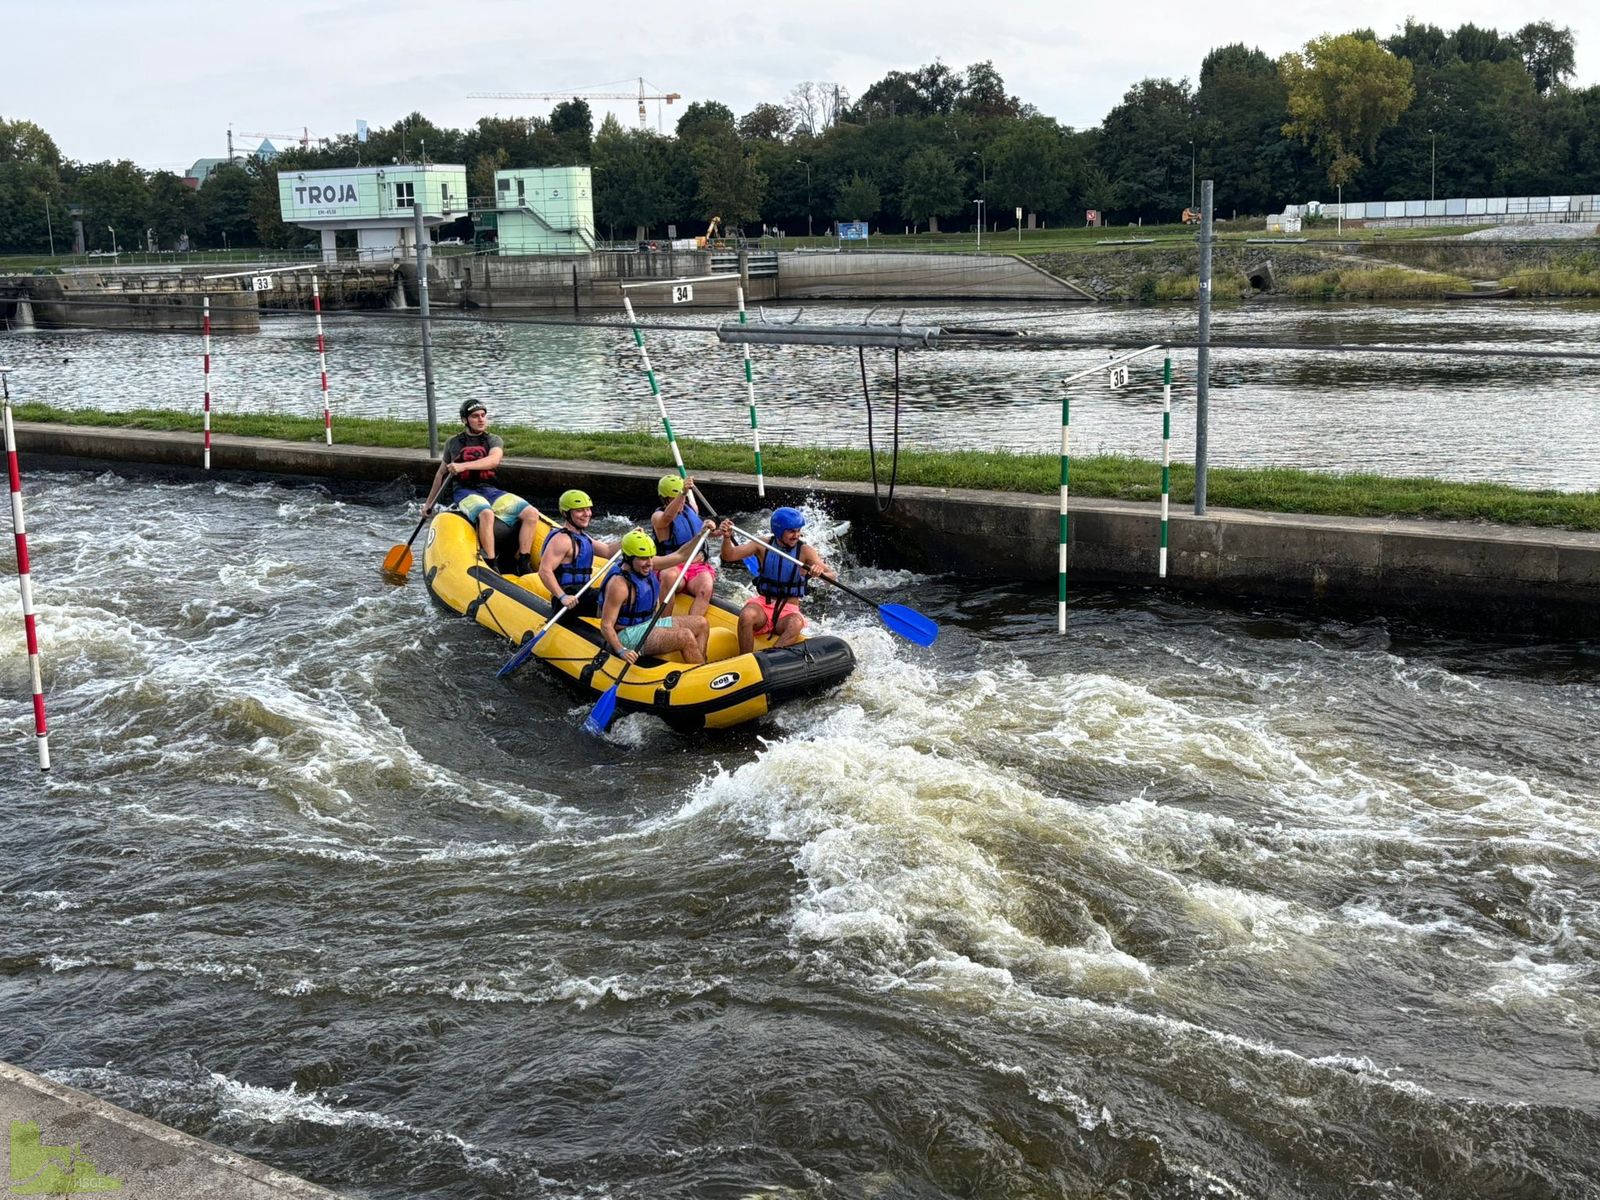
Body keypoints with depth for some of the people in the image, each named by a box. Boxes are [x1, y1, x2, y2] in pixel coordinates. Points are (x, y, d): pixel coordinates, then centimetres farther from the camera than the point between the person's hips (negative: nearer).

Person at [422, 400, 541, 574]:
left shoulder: (494, 440, 10)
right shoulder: (453, 443, 11)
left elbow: (494, 460, -14)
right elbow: (441, 473, 22)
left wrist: (463, 466, -26)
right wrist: (429, 503, 24)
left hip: (491, 490, 3)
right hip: (465, 492, -2)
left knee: (532, 513, -19)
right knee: (486, 514, -39)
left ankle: (523, 564, -15)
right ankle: (490, 565, -34)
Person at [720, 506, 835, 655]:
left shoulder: (805, 551, -4)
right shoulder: (763, 545, 1)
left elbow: (832, 576, -12)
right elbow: (729, 556, -4)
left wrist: (821, 572, -36)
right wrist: (727, 537, -24)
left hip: (789, 610, -1)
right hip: (762, 604, 1)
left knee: (796, 624, -35)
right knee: (746, 616, -33)